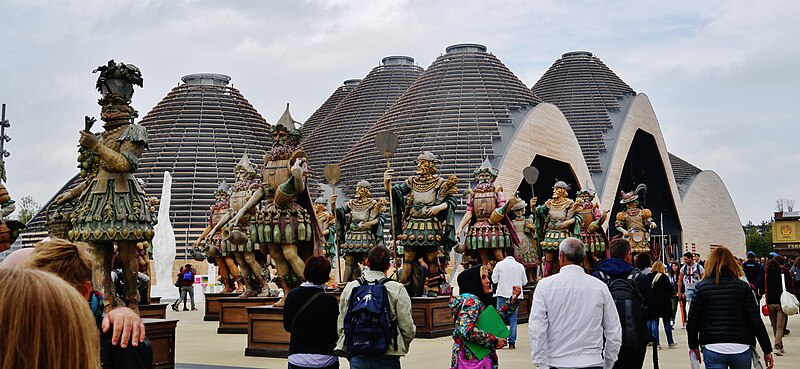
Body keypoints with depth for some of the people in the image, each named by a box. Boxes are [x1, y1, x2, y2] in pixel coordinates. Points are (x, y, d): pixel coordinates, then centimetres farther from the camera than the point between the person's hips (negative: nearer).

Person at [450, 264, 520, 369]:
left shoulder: (479, 300, 10)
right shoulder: (470, 301, -18)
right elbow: (467, 331, -30)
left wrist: (513, 300, 6)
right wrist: (494, 341, -21)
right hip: (472, 360, -9)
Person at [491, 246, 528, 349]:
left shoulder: (500, 264, -6)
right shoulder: (520, 266, 0)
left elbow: (494, 280, -2)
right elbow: (524, 281, 7)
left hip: (502, 294, -2)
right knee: (513, 318, 7)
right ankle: (512, 342, 6)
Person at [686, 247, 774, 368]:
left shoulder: (701, 287, 1)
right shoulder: (743, 287, 1)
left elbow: (692, 321, 0)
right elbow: (756, 321, -2)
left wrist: (693, 346, 14)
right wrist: (767, 350, 3)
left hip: (713, 349, -1)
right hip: (741, 348, 1)